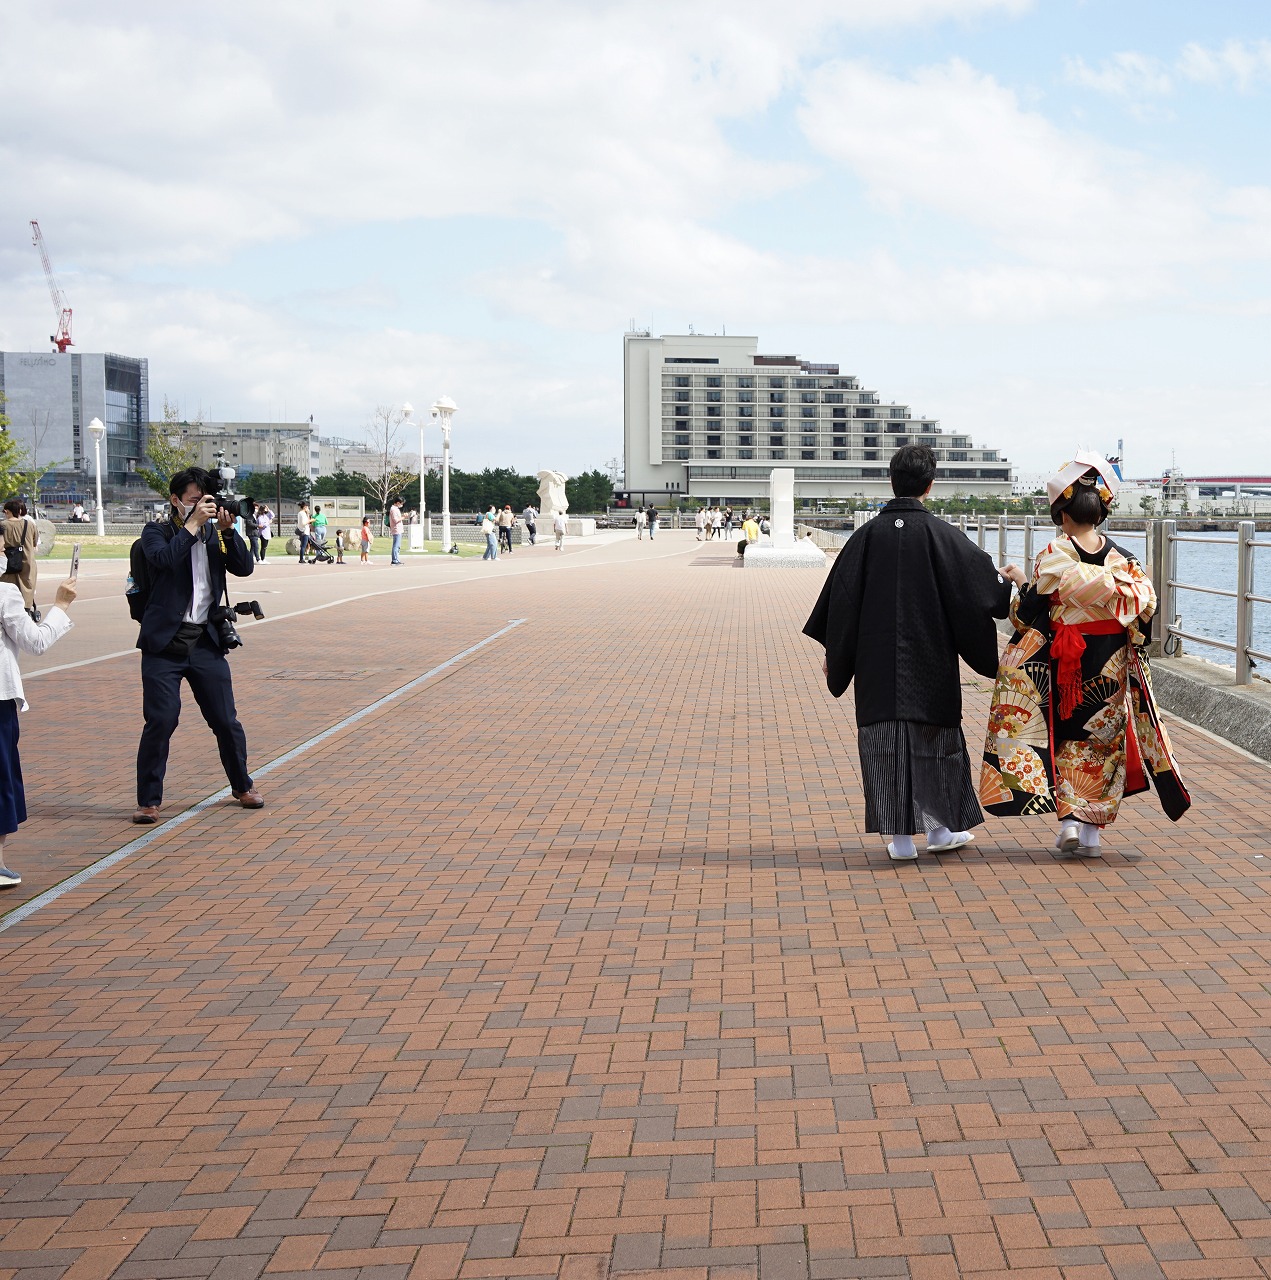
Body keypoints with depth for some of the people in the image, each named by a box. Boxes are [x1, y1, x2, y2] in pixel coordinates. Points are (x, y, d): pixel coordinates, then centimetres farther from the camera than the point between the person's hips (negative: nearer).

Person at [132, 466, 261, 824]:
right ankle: (148, 801, 4)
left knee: (225, 721, 7)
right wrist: (193, 524, -19)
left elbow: (244, 567, -1)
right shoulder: (157, 531, 0)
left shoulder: (215, 533, 10)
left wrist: (227, 529, -11)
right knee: (160, 722, -6)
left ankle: (242, 785, 27)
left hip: (206, 642, 3)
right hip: (164, 643, -3)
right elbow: (164, 558, -21)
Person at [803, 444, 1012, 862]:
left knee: (885, 738, 6)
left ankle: (900, 836, 6)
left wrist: (833, 655, 10)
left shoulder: (867, 536, -2)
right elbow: (981, 579, -3)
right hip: (930, 658, -1)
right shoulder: (938, 533, -9)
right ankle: (939, 827, 20)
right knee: (934, 733, 12)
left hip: (878, 660, 1)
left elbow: (841, 596, 1)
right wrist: (1015, 593, 19)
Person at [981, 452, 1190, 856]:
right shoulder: (1121, 560, -4)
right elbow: (1144, 607, -5)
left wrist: (1020, 582, 9)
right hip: (1111, 667, 2)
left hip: (1063, 666, -2)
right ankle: (1091, 826, 11)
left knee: (1069, 737, 13)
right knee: (1102, 738, 12)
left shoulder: (1052, 556, -11)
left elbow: (1030, 612, -9)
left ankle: (1069, 819, 3)